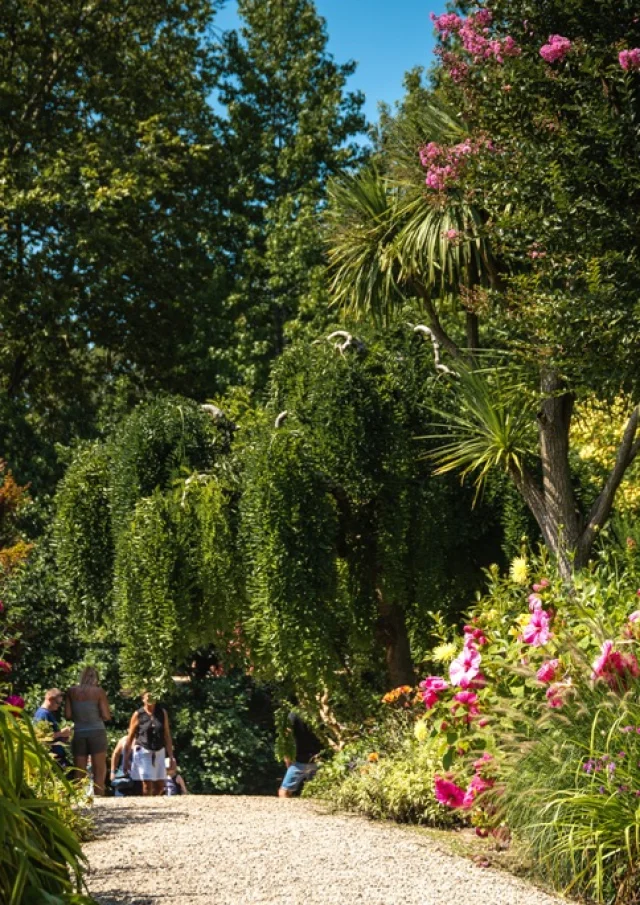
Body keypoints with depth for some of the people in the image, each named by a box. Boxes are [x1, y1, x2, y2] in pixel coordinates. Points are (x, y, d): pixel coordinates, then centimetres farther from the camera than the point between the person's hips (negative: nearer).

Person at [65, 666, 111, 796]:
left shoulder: (72, 691, 5)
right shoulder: (99, 691, -3)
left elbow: (68, 715, 3)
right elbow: (106, 715, -7)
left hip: (78, 733, 3)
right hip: (96, 732, -3)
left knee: (79, 773, 7)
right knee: (99, 772, 0)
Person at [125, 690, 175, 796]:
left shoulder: (162, 713, 5)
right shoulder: (138, 715, -3)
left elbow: (167, 735, 7)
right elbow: (130, 737, 0)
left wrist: (171, 756, 4)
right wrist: (127, 758, -1)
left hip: (159, 752, 4)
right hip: (143, 752, -4)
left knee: (160, 785, 5)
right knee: (147, 784, -10)